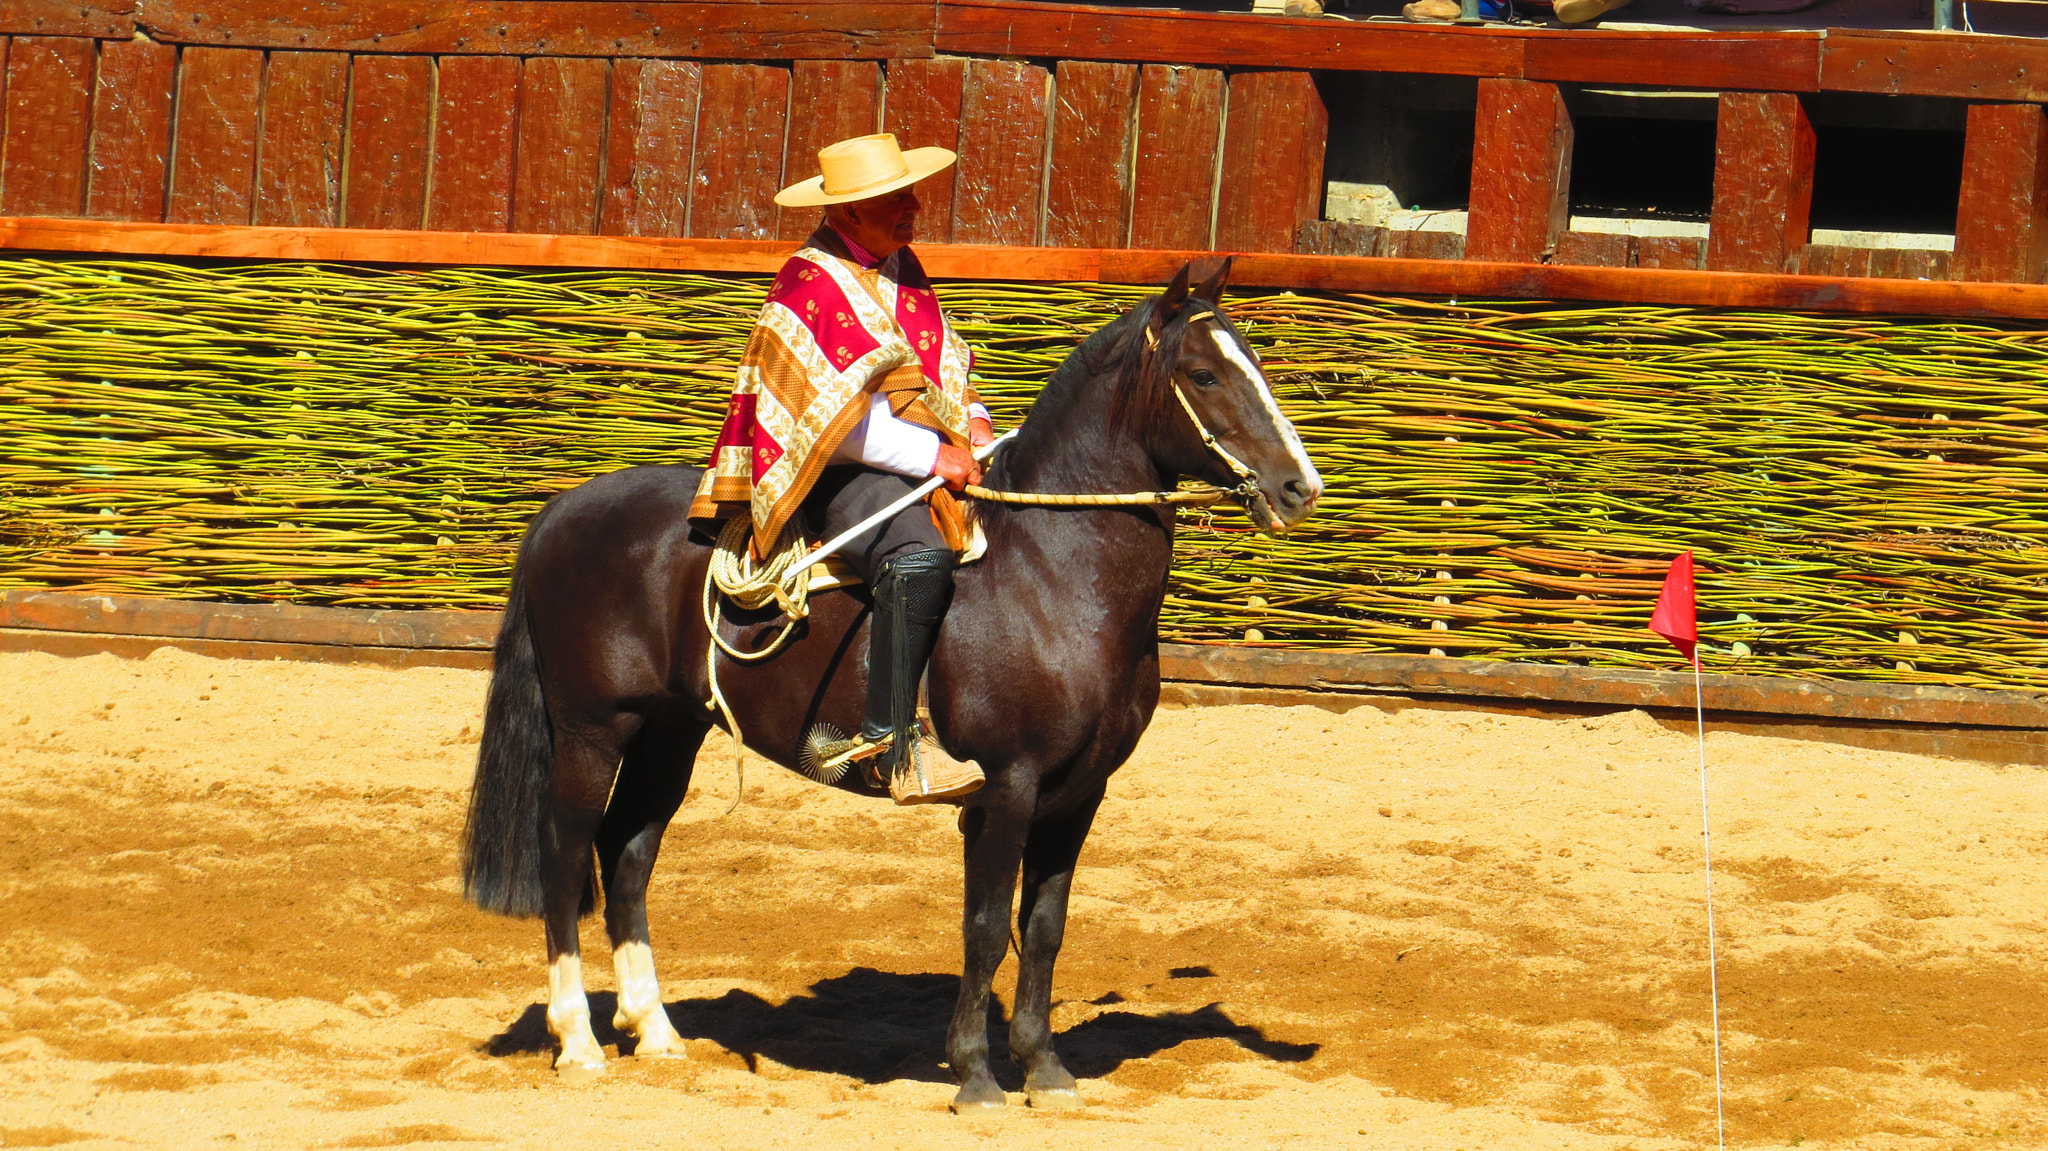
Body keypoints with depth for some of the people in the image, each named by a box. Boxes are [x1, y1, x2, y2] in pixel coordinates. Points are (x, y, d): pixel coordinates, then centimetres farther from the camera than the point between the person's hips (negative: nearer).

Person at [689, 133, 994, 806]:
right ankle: (892, 743, -39)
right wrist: (930, 455, -20)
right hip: (830, 473, -9)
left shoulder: (901, 271, 15)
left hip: (923, 462, 9)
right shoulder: (811, 284, -12)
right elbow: (837, 415, -18)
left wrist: (970, 422, 3)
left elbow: (943, 369, 25)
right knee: (920, 553, -37)